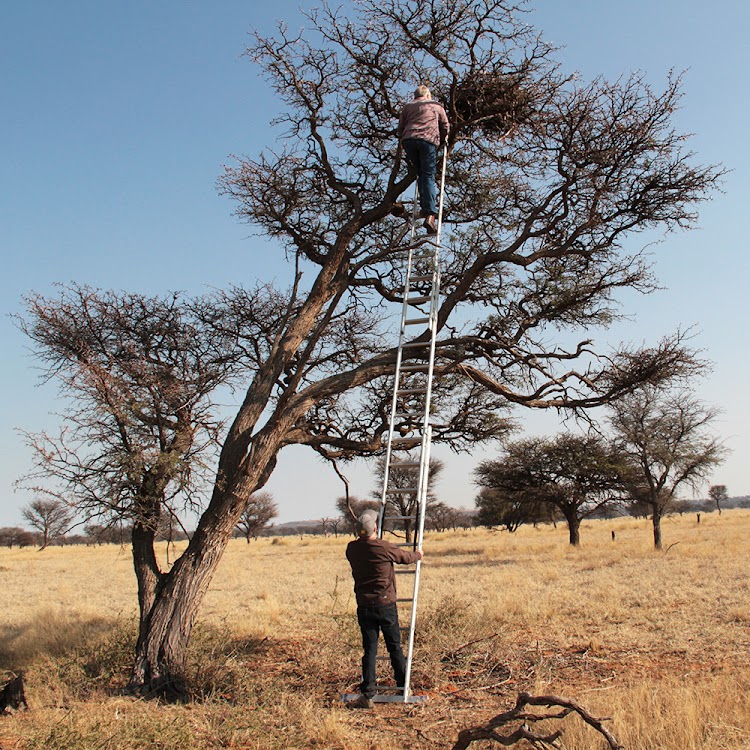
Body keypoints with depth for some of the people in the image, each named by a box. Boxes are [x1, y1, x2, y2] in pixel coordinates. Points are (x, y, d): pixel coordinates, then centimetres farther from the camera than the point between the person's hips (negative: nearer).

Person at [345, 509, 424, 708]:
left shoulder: (352, 549, -2)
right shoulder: (384, 548, -13)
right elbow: (406, 557, 5)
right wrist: (418, 554, 29)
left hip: (364, 606, 2)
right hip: (385, 604, -2)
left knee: (369, 650, 5)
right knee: (395, 647, 12)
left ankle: (367, 695, 0)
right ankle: (403, 688, 24)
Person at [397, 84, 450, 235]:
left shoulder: (407, 107, 28)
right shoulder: (436, 106, 25)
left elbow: (400, 128, 23)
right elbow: (445, 127, 26)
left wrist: (403, 141, 30)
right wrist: (442, 140, 42)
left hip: (408, 140, 2)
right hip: (428, 139, -2)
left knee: (421, 173, 16)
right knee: (429, 176, -8)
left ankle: (425, 206, 1)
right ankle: (430, 214, -23)